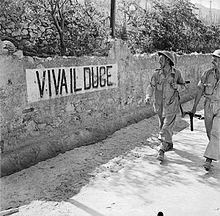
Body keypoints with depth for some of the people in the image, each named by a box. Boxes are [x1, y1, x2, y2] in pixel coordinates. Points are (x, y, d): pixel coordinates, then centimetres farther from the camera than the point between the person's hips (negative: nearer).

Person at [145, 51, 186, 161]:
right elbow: (151, 86, -3)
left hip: (171, 105, -3)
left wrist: (176, 86, -13)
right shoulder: (156, 73, -3)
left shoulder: (176, 73, -6)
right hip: (159, 105, 4)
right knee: (162, 126, 18)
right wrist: (148, 97, -20)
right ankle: (169, 144, 40)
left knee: (167, 127, -9)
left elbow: (183, 85, 9)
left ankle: (161, 150, -5)